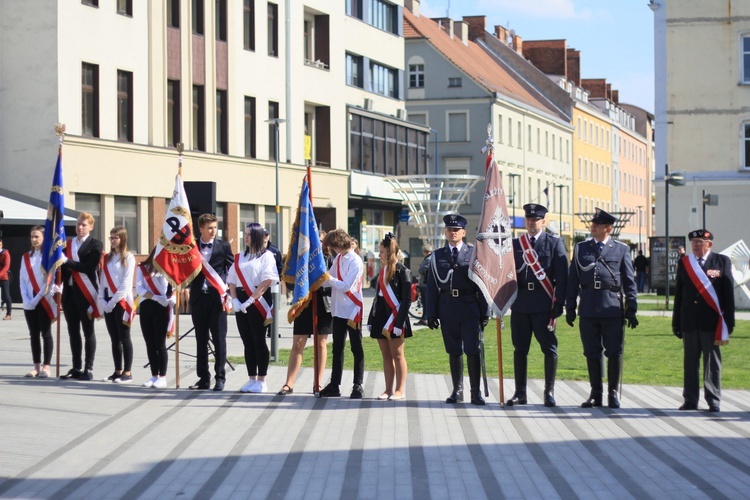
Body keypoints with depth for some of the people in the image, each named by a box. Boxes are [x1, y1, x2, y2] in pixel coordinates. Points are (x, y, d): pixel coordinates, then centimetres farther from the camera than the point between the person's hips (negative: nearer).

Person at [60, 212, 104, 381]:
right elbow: (63, 266, 12)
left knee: (88, 331, 0)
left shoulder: (95, 245, -3)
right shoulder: (68, 244, 13)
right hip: (69, 292, 5)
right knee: (73, 331, 9)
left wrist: (68, 262, -19)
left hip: (85, 293, -5)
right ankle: (76, 368, 16)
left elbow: (89, 267, -15)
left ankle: (88, 369, 4)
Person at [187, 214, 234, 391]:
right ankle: (203, 378, 13)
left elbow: (232, 269, 4)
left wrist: (226, 291, -6)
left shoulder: (224, 246, 2)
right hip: (198, 298, 2)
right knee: (200, 340, 7)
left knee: (219, 339, -1)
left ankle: (220, 377, 5)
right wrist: (187, 289, -3)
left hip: (217, 298, -2)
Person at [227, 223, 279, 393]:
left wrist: (250, 300, -16)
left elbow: (267, 281, -11)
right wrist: (235, 300, -4)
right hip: (241, 302, 6)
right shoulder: (240, 257, 16)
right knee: (248, 342, 6)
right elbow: (232, 280, 12)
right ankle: (252, 379, 10)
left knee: (259, 341, -4)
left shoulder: (266, 256, -1)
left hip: (258, 302, -5)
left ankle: (261, 381, 0)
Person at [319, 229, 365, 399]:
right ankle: (334, 385, 17)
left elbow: (346, 286, -20)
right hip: (338, 309, 8)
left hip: (352, 310, -8)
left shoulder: (355, 261, -15)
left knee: (356, 348, 2)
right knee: (337, 348, 11)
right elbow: (328, 281, 7)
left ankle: (358, 386, 7)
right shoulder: (338, 258, 8)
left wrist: (329, 278, -15)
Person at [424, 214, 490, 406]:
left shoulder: (474, 254, 3)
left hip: (469, 309, -2)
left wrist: (485, 312, -3)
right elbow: (432, 287, 8)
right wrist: (431, 314, 2)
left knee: (473, 350, -5)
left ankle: (476, 392, 0)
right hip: (447, 309, 2)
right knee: (454, 352, 9)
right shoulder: (437, 256, 9)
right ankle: (457, 391, 17)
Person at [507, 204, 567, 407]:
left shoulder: (554, 243, 3)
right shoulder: (515, 244, 11)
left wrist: (558, 304, -8)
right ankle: (520, 393, 12)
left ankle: (549, 391, 8)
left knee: (549, 349, 0)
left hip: (544, 304, -3)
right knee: (520, 349, 6)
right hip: (520, 303, 3)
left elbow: (561, 276, -1)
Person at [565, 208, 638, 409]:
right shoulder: (581, 248, 11)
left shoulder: (621, 249, 6)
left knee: (614, 352, 1)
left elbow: (629, 281, 5)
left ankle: (613, 393, 12)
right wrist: (570, 307, 7)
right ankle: (596, 394, 15)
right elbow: (573, 280, 11)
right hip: (588, 309, 2)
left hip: (612, 309, -2)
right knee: (592, 353, 6)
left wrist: (631, 309, 1)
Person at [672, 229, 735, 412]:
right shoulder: (684, 263, 9)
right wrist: (676, 321, 8)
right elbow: (679, 293, 10)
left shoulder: (722, 262, 2)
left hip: (712, 321, -2)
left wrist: (729, 320, -4)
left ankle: (713, 401, 8)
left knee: (713, 362, 2)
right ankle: (690, 400, 12)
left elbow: (728, 292, 1)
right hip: (689, 321, 3)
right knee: (690, 362, 6)